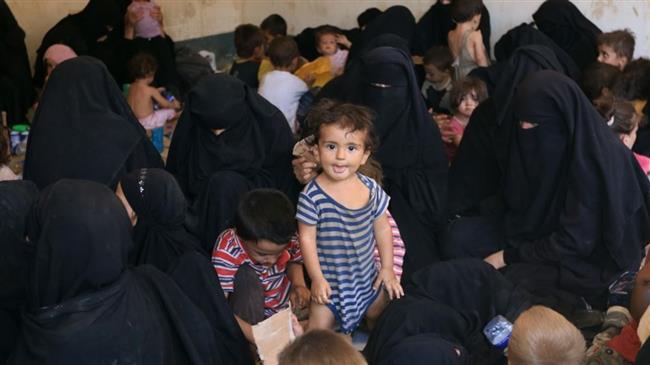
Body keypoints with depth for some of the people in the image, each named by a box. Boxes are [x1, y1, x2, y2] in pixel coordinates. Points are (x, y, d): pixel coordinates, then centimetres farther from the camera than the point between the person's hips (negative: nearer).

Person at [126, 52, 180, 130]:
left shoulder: (131, 87, -1)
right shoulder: (151, 90, -19)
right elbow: (165, 104, -7)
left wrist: (156, 91, 24)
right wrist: (174, 105, 13)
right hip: (146, 123, -7)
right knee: (171, 111, 4)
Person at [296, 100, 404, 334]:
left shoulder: (371, 189, -7)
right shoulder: (313, 196, -21)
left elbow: (382, 228, 4)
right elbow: (307, 237, -15)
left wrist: (387, 267, 5)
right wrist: (316, 278, -14)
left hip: (367, 277, 5)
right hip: (329, 281, -5)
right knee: (319, 328, -4)